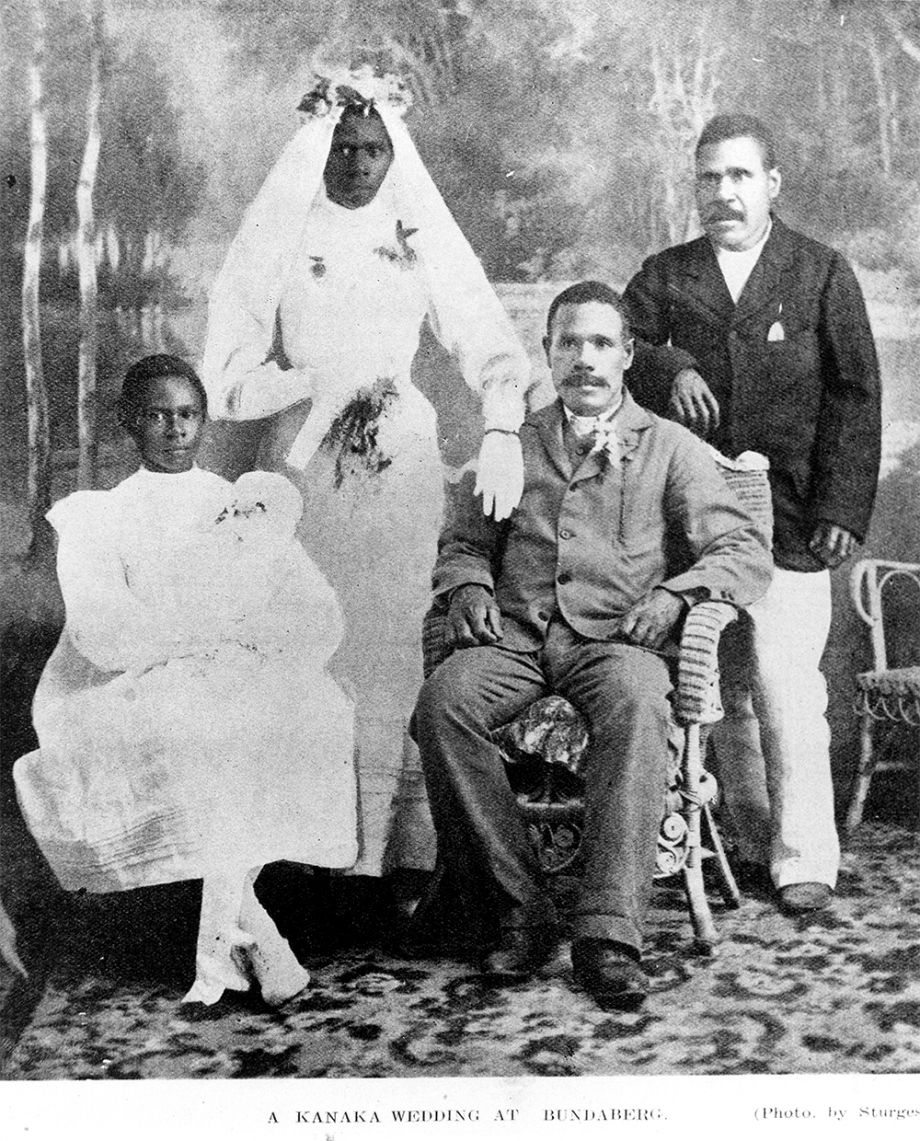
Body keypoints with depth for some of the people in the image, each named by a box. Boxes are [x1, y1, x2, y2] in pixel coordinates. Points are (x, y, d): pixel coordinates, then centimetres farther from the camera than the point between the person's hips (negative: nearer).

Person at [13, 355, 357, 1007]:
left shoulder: (254, 505, 16)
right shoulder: (96, 519, 10)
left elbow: (319, 620, 3)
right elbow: (103, 635, -8)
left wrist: (205, 644, -12)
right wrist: (227, 638, -10)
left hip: (248, 693, 2)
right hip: (129, 703, -1)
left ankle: (221, 940, -17)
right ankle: (255, 935, -19)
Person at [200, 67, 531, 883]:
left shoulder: (423, 238, 9)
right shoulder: (277, 236, 6)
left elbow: (490, 343, 0)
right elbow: (229, 373, 2)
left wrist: (502, 432, -18)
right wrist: (323, 383, -11)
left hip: (401, 464, 1)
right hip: (303, 463, -1)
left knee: (396, 648, -1)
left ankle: (396, 851, 5)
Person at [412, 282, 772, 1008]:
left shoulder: (670, 447, 14)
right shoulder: (515, 446, 23)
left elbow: (747, 553, 6)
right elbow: (463, 542, 25)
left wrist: (674, 592, -12)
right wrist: (469, 587, 2)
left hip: (616, 638, -2)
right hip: (515, 635, 2)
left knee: (636, 703, -38)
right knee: (442, 702, -30)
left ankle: (610, 934, -35)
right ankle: (516, 909, -21)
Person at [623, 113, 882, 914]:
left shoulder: (823, 275, 7)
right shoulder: (665, 276, 14)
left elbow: (854, 396, 2)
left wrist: (843, 510, -7)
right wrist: (666, 368, -22)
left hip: (788, 521, -3)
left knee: (787, 690, -9)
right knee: (724, 692, 7)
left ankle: (805, 858, 2)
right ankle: (754, 841, 20)